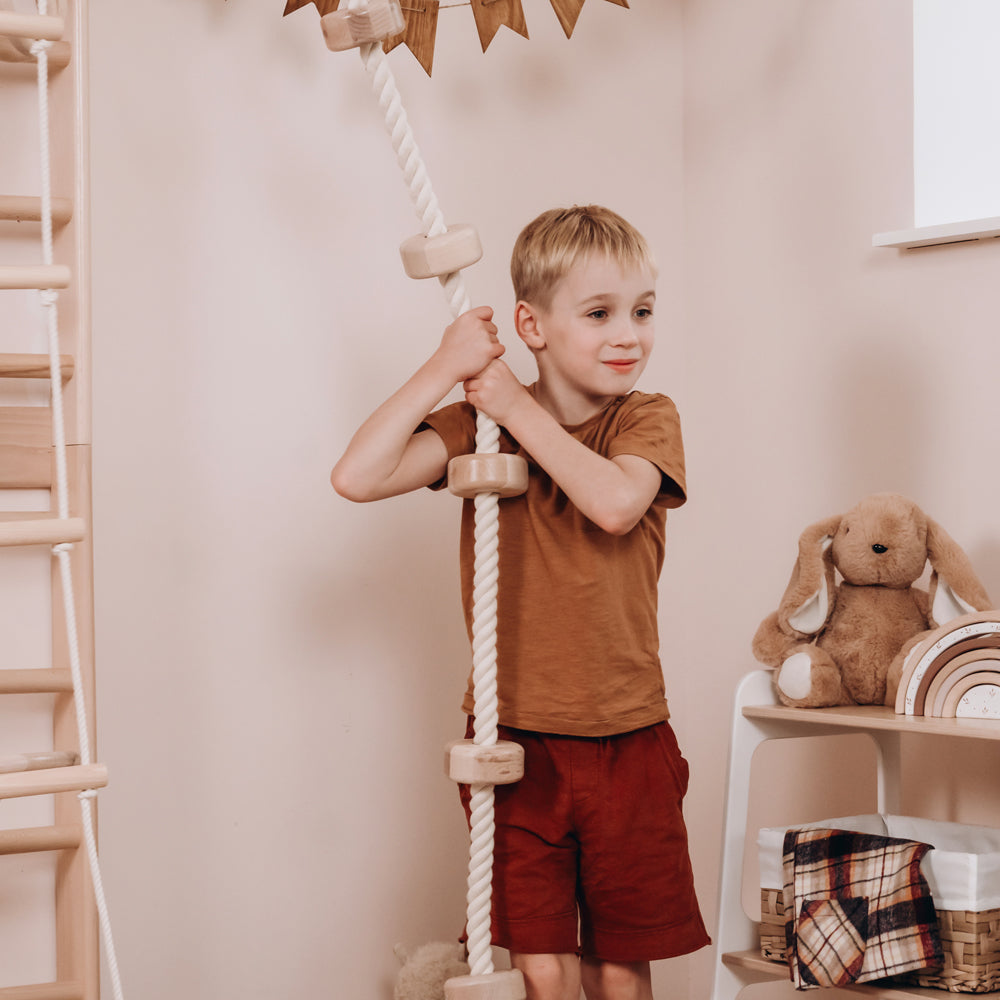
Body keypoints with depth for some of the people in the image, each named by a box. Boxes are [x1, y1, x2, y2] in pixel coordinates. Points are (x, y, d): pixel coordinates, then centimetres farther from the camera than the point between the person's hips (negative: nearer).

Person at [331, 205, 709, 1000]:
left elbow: (615, 501, -23)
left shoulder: (648, 419, -1)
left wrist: (520, 409, -15)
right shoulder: (481, 425, 1)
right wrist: (444, 368, -13)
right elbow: (358, 478, -13)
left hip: (626, 743, 0)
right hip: (515, 741, 0)